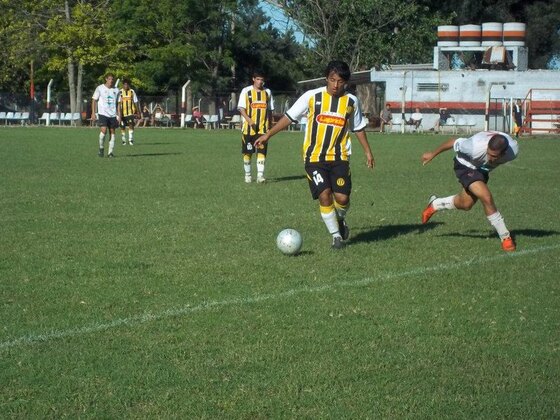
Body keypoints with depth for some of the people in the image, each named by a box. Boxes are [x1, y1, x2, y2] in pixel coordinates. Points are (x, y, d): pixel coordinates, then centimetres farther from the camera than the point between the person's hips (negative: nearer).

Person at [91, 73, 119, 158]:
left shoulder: (116, 90, 9)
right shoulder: (100, 88, 0)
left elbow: (118, 103, 14)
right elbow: (94, 100, 3)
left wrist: (118, 115, 6)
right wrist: (93, 113, -4)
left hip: (113, 115, 4)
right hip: (102, 113, -4)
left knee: (112, 132, 1)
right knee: (103, 131, -17)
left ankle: (110, 152, 6)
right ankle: (101, 148, 5)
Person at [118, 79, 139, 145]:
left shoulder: (132, 91, 3)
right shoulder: (120, 92, 0)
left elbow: (135, 102, 10)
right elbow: (119, 103, -4)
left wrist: (137, 112, 11)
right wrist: (119, 113, -13)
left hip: (130, 112, 0)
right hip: (123, 113, 0)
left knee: (131, 125, -17)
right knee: (123, 127, 6)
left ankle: (131, 140, -15)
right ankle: (124, 140, 20)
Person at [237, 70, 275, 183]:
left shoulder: (267, 92, 9)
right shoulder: (246, 91, -1)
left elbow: (270, 110, 15)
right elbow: (241, 108, -5)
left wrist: (270, 126, 10)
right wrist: (249, 120, -20)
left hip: (263, 128, 2)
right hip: (248, 127, -2)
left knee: (262, 151, -7)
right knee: (247, 152, 6)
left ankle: (260, 175, -9)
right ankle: (247, 175, 18)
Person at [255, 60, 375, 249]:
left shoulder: (351, 101, 3)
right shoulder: (312, 96, -4)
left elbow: (358, 128, 17)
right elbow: (289, 116, 2)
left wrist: (367, 151, 17)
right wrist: (268, 135, 0)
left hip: (339, 157, 1)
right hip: (314, 157, -1)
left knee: (342, 197, -11)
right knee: (324, 195, -13)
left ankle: (341, 220, 24)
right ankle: (336, 235, 5)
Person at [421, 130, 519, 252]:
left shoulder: (513, 151, -29)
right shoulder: (476, 147, -42)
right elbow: (454, 142, -23)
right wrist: (433, 154, -8)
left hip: (482, 169, 6)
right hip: (466, 165, -6)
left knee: (465, 204, 16)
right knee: (487, 198, -22)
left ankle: (434, 204, 43)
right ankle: (505, 238, -9)